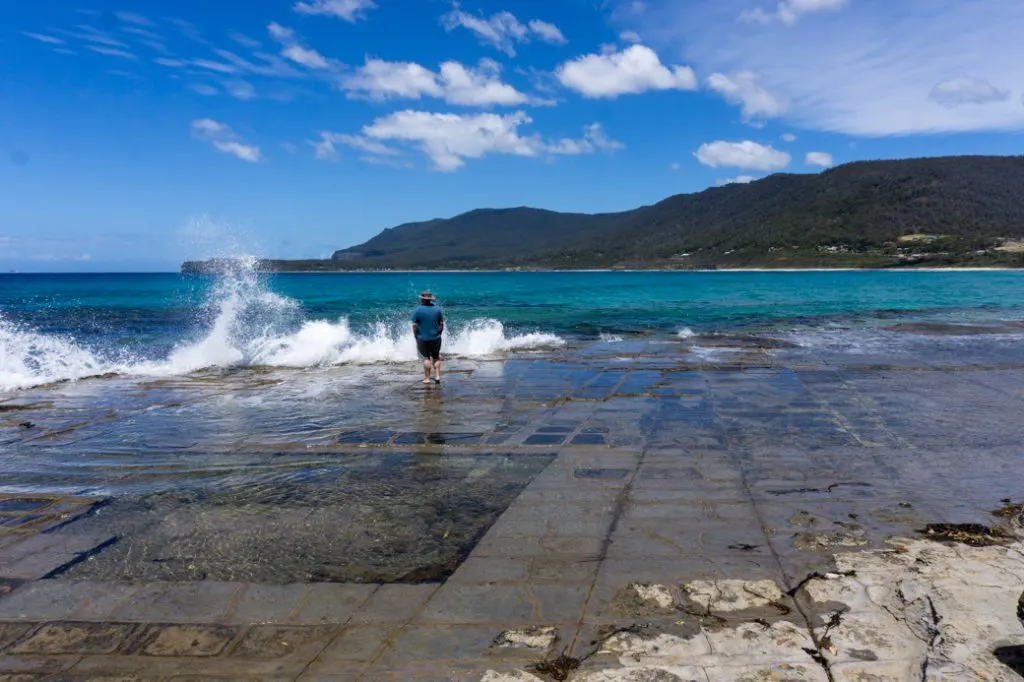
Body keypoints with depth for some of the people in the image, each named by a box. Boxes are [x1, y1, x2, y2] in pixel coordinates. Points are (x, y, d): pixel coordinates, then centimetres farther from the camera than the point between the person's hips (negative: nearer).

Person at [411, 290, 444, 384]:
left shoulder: (418, 310, -9)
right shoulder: (438, 309, 0)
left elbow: (414, 326, -8)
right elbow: (441, 324, 3)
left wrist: (416, 337, 3)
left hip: (423, 338, -2)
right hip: (436, 338, 2)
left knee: (426, 358, 4)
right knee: (436, 357, 15)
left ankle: (427, 378, 5)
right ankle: (437, 376, 9)